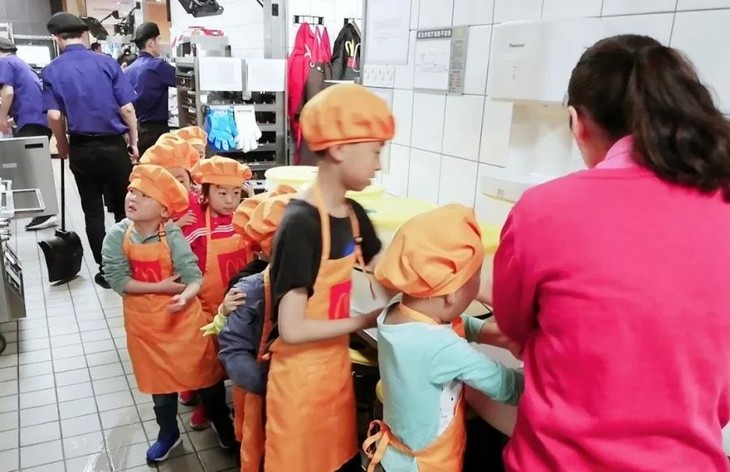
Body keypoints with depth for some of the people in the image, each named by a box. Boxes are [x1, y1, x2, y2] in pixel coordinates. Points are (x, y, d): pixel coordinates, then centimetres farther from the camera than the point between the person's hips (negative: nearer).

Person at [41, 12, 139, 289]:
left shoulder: (51, 71, -2)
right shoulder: (107, 63, -4)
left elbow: (54, 116, -8)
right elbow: (127, 108, -6)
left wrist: (63, 146, 10)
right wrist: (133, 142, 6)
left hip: (81, 149, 1)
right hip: (114, 145, 0)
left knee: (92, 212, 10)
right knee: (124, 208, 12)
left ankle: (105, 270, 14)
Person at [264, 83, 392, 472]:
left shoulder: (354, 214, 0)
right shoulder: (301, 224, -25)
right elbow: (292, 330, -25)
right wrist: (364, 321, -17)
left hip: (338, 368, 7)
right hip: (301, 379, -7)